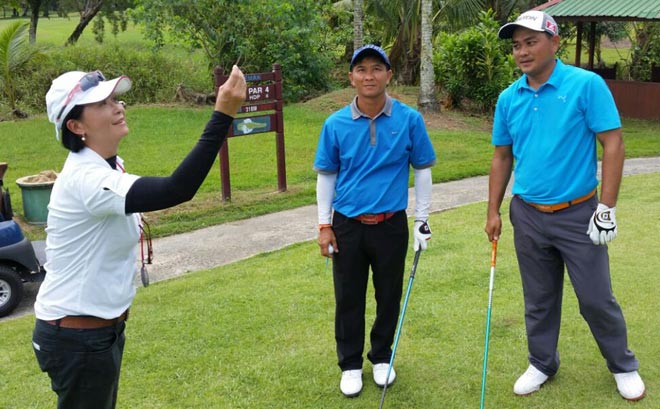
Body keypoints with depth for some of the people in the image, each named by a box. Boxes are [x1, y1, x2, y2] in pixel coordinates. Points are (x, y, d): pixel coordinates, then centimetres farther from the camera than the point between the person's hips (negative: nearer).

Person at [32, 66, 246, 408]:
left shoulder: (107, 165, 3)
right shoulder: (85, 179, -29)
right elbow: (176, 190, -41)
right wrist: (223, 115, -44)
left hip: (102, 326, 9)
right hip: (77, 339, -9)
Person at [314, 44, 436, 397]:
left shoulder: (409, 119, -7)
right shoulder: (335, 124, -5)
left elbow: (422, 170, 2)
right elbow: (326, 175, 3)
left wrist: (422, 220, 2)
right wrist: (324, 225, 1)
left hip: (391, 225, 0)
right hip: (347, 225, 0)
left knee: (389, 296, 13)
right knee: (349, 298, 9)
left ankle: (382, 357, 35)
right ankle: (350, 364, 28)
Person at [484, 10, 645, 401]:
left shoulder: (587, 85, -11)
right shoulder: (508, 99, 3)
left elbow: (613, 144, -11)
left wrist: (607, 208, -14)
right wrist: (494, 211, 9)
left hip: (577, 214, -4)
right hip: (527, 216, 4)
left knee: (597, 298, 6)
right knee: (539, 300, 14)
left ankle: (624, 366, 29)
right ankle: (542, 364, 32)